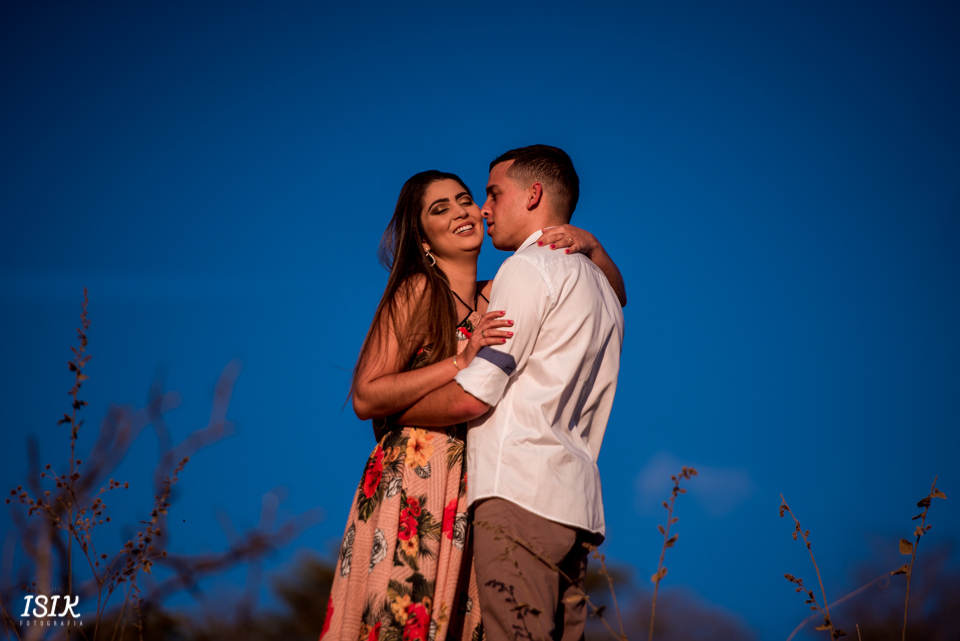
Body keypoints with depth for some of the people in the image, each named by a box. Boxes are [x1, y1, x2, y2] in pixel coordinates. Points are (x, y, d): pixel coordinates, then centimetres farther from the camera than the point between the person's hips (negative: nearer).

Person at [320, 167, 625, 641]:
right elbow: (366, 398, -10)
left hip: (476, 493, 5)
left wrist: (588, 245, 0)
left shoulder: (495, 297, 12)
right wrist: (461, 361, -17)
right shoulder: (419, 291, -3)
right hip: (411, 489, -5)